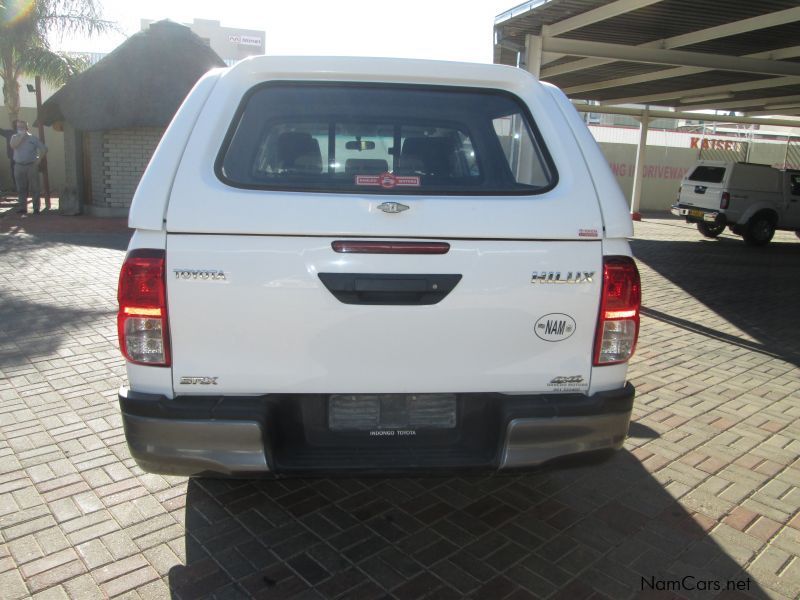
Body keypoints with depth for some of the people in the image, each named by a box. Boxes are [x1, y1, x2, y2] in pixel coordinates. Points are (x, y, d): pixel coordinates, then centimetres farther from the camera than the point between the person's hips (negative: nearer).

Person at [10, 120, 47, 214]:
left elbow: (44, 149, 2)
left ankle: (36, 208, 1)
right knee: (21, 188, 5)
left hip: (31, 166, -3)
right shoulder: (15, 137, 10)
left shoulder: (33, 138, 4)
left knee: (34, 188, -3)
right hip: (19, 166, 3)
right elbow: (13, 145, -11)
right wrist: (21, 135, -9)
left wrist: (39, 159, -4)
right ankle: (22, 207, 10)